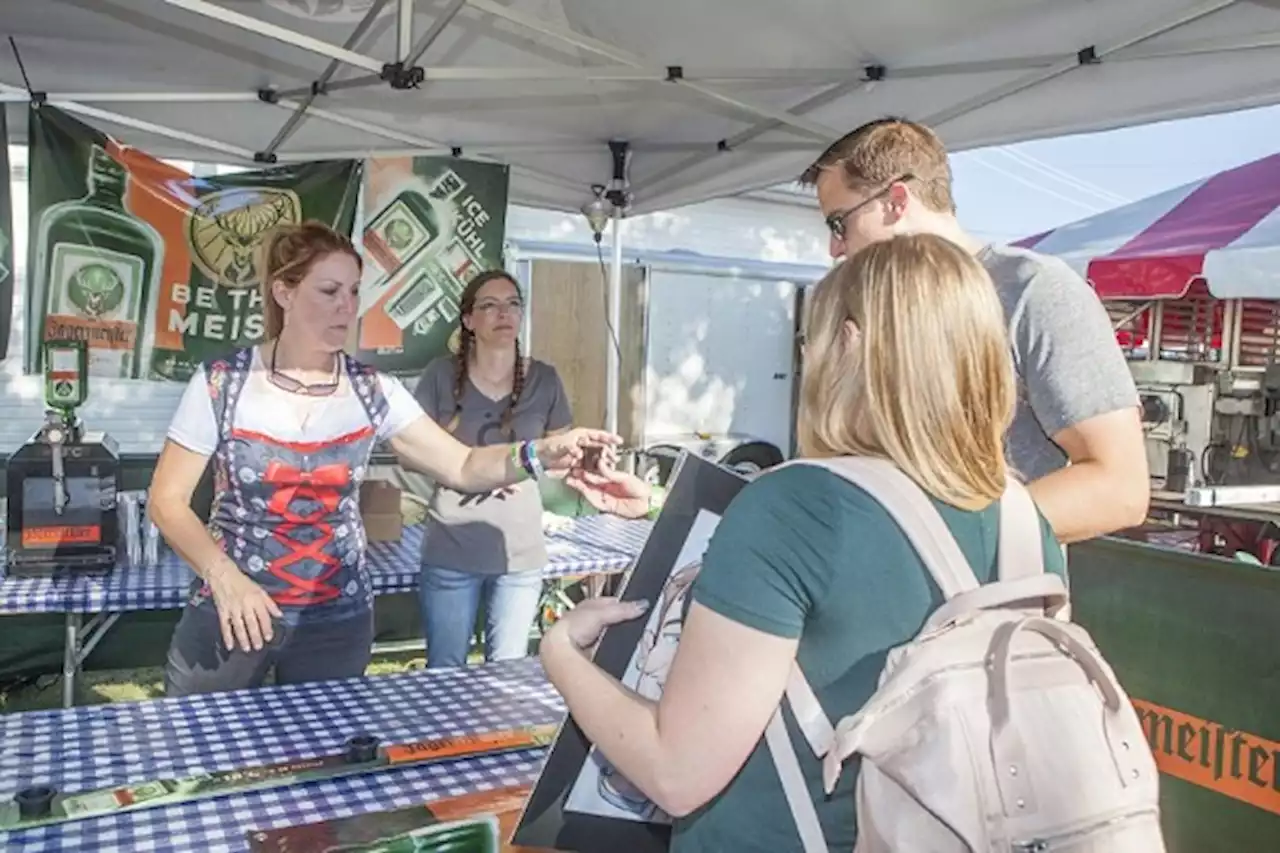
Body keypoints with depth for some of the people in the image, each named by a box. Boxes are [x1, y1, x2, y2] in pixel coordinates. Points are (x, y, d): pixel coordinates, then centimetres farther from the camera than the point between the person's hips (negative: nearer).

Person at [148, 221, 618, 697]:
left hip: (337, 620, 2)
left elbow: (463, 467, -10)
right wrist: (223, 574, -22)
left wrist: (540, 454, -28)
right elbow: (167, 500, -5)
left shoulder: (373, 392, -4)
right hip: (231, 610, -1)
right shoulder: (223, 382, -9)